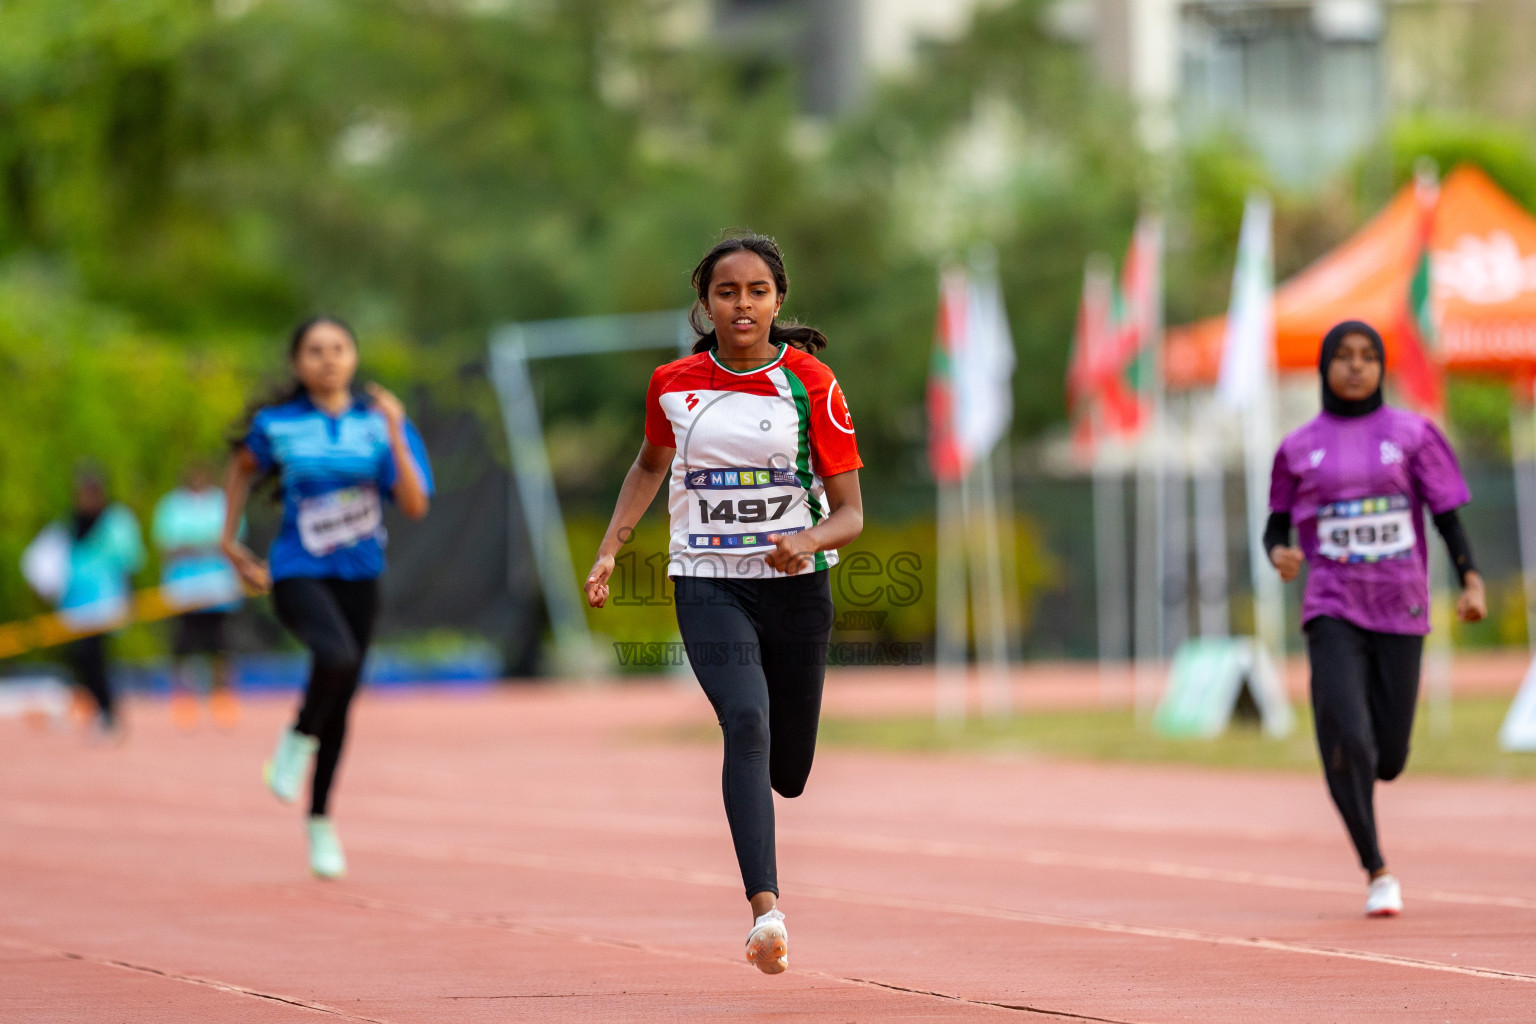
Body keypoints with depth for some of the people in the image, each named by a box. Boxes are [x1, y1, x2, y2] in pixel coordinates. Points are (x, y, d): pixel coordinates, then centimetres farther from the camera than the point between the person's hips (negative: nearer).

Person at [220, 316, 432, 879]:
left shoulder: (380, 424, -1)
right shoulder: (277, 424, -3)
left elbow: (415, 506, -11)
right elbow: (243, 467, 19)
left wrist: (395, 435, -19)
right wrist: (230, 540, 17)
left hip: (358, 577, 3)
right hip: (297, 573, -3)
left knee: (340, 703, 9)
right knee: (337, 657, -32)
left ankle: (320, 820, 29)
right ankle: (299, 738, -1)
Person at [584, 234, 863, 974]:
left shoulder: (810, 384, -5)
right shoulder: (673, 384, 1)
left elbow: (850, 512, -5)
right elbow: (650, 465, 22)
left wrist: (810, 540, -26)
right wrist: (609, 551, 12)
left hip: (795, 586, 1)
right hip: (707, 583, 0)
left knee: (788, 773, 10)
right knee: (746, 720, -26)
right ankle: (765, 908, -34)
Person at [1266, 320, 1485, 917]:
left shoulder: (1412, 435, 5)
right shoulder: (1299, 448, 7)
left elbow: (1447, 515, 3)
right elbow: (1276, 527, 13)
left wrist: (1471, 582, -12)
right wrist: (1279, 553, -10)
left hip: (1401, 610, 1)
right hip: (1333, 610, -1)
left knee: (1389, 756, 0)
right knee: (1348, 741, -17)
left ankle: (1350, 777, 38)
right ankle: (1376, 872, -4)